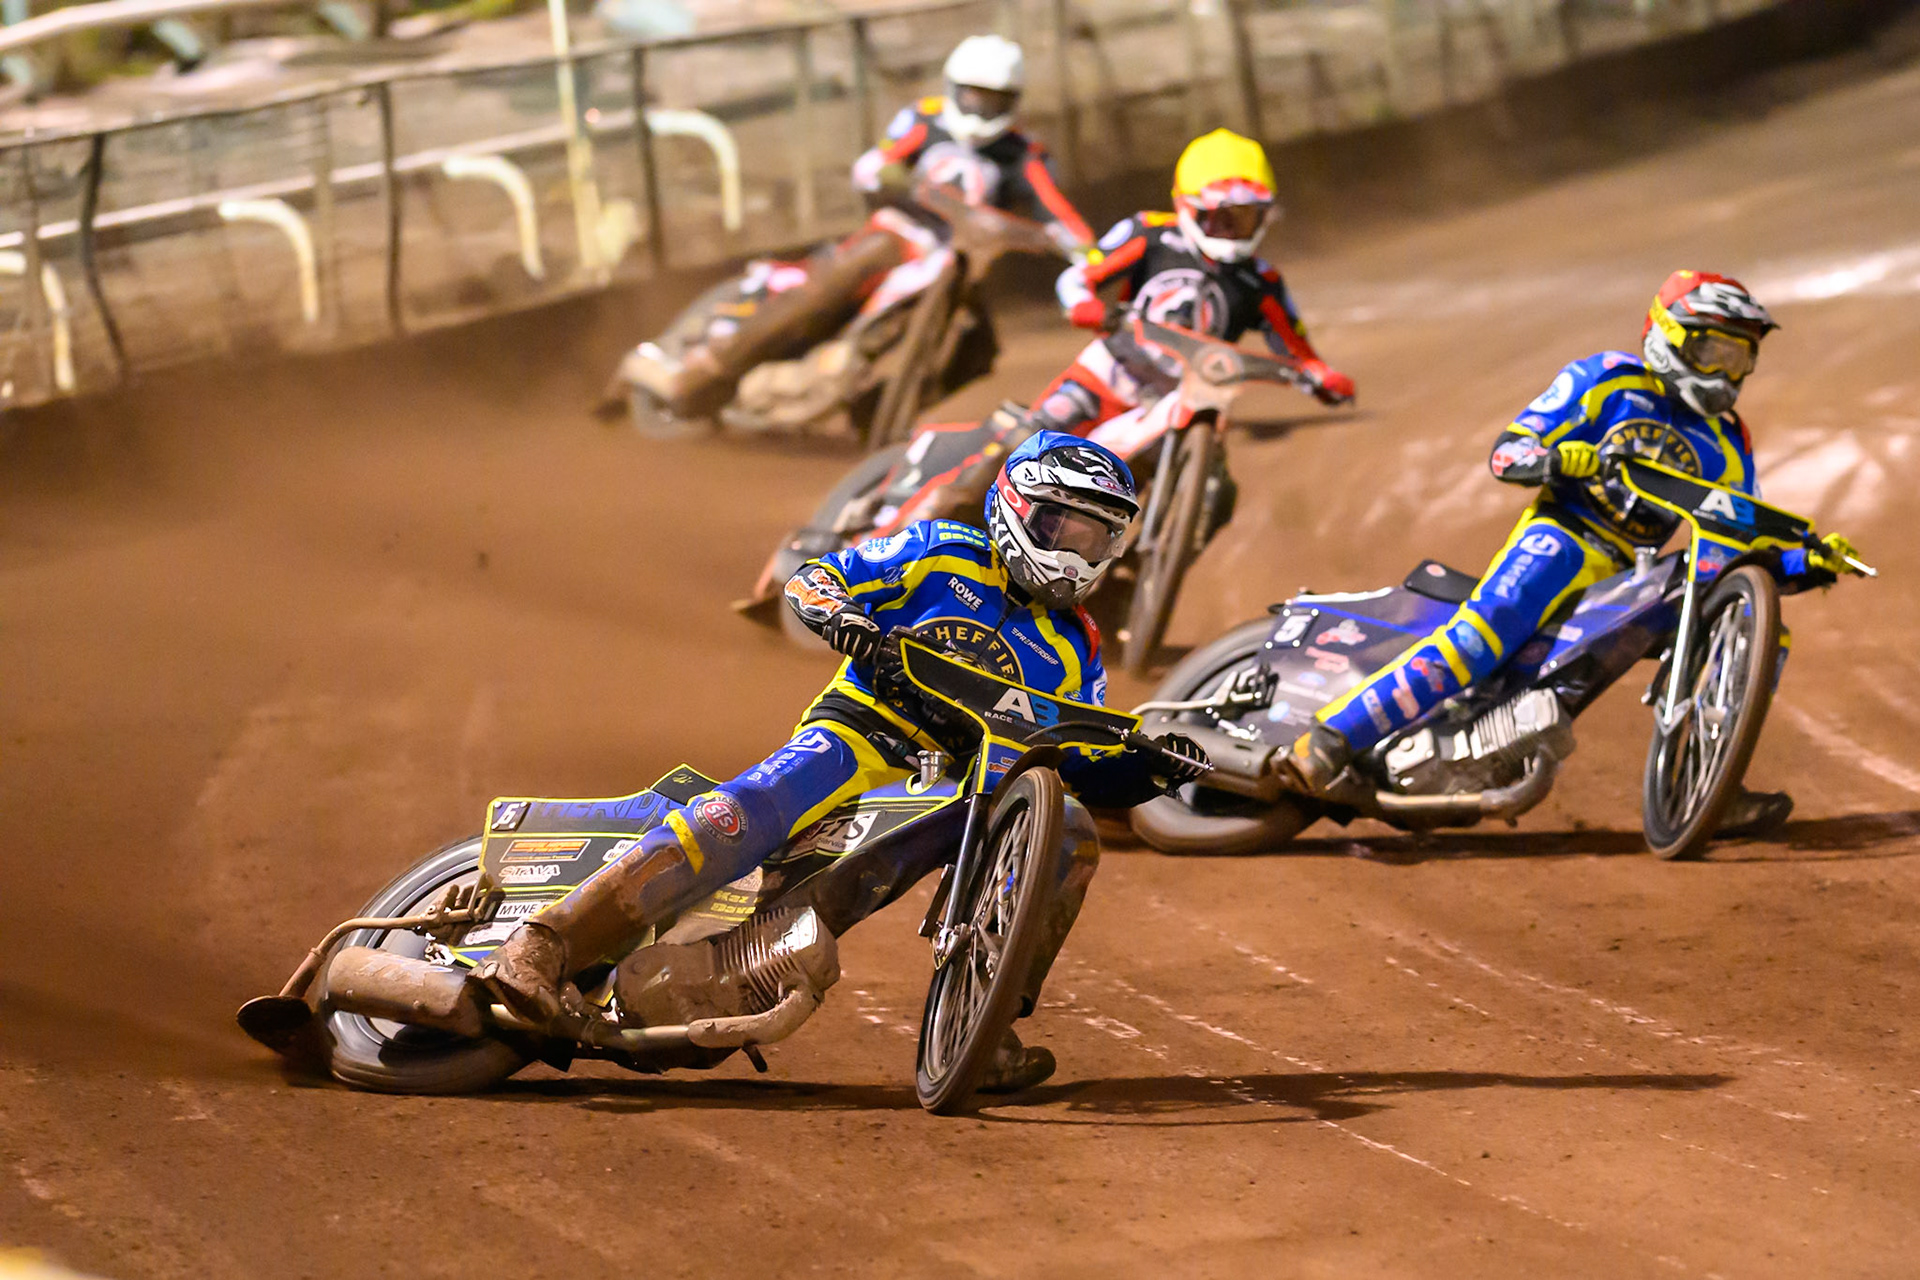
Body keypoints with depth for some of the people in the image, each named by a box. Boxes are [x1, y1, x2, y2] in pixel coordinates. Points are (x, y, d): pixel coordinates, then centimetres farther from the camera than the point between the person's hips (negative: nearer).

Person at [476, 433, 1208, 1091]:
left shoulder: (1073, 652, 19)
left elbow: (1091, 773, 17)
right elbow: (810, 580, 6)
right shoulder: (945, 555, 9)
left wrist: (1153, 768, -3)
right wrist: (840, 616, -16)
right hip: (860, 732, -4)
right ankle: (545, 944, -39)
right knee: (744, 813, -32)